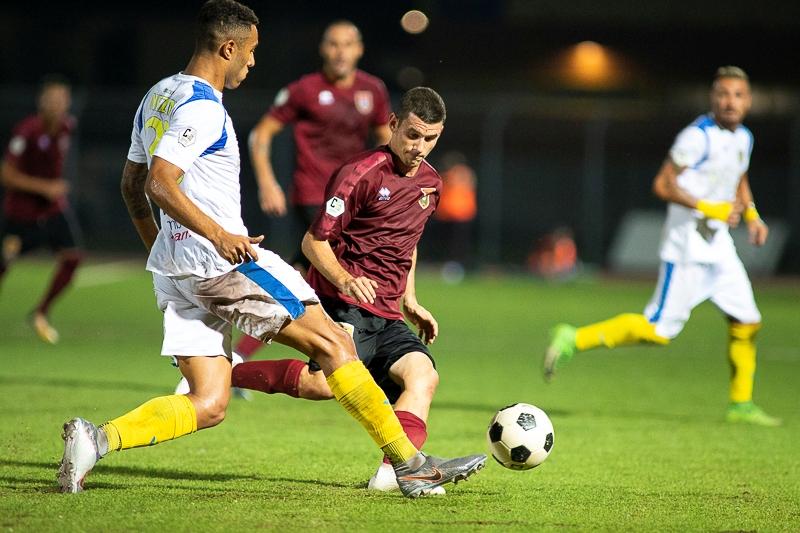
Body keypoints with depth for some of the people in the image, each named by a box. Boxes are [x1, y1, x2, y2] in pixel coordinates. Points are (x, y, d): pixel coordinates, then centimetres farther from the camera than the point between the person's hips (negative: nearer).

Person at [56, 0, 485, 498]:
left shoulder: (158, 97, 17)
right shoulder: (202, 108, -13)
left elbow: (132, 184, 25)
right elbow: (159, 183, -24)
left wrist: (160, 249, 33)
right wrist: (219, 235, -27)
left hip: (172, 266, 10)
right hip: (223, 260, -10)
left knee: (208, 404, 4)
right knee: (333, 343, -3)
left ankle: (96, 438, -14)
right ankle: (411, 464, -4)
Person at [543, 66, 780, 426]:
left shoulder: (743, 138, 11)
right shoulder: (698, 137, -16)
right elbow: (663, 185, -19)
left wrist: (752, 215, 13)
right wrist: (709, 209, -21)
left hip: (718, 243, 8)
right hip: (687, 244, -8)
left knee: (746, 322, 7)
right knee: (660, 330, -10)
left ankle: (741, 404, 19)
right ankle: (574, 340, -2)